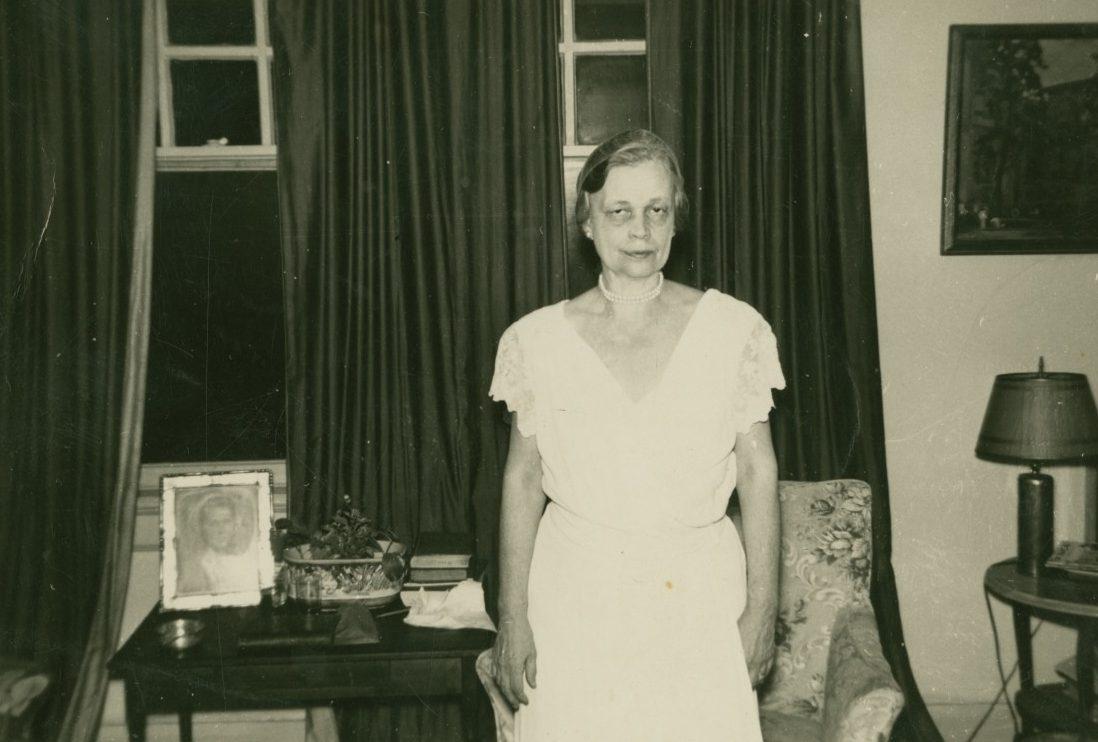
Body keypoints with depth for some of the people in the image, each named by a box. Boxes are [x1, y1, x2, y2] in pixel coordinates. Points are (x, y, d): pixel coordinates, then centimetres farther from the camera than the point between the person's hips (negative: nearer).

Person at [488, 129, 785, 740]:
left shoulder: (734, 329, -3)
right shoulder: (538, 340, -1)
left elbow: (758, 471, 0)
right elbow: (523, 479, 2)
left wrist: (763, 607, -2)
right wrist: (513, 619, 1)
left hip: (698, 594, 0)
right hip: (577, 592, 0)